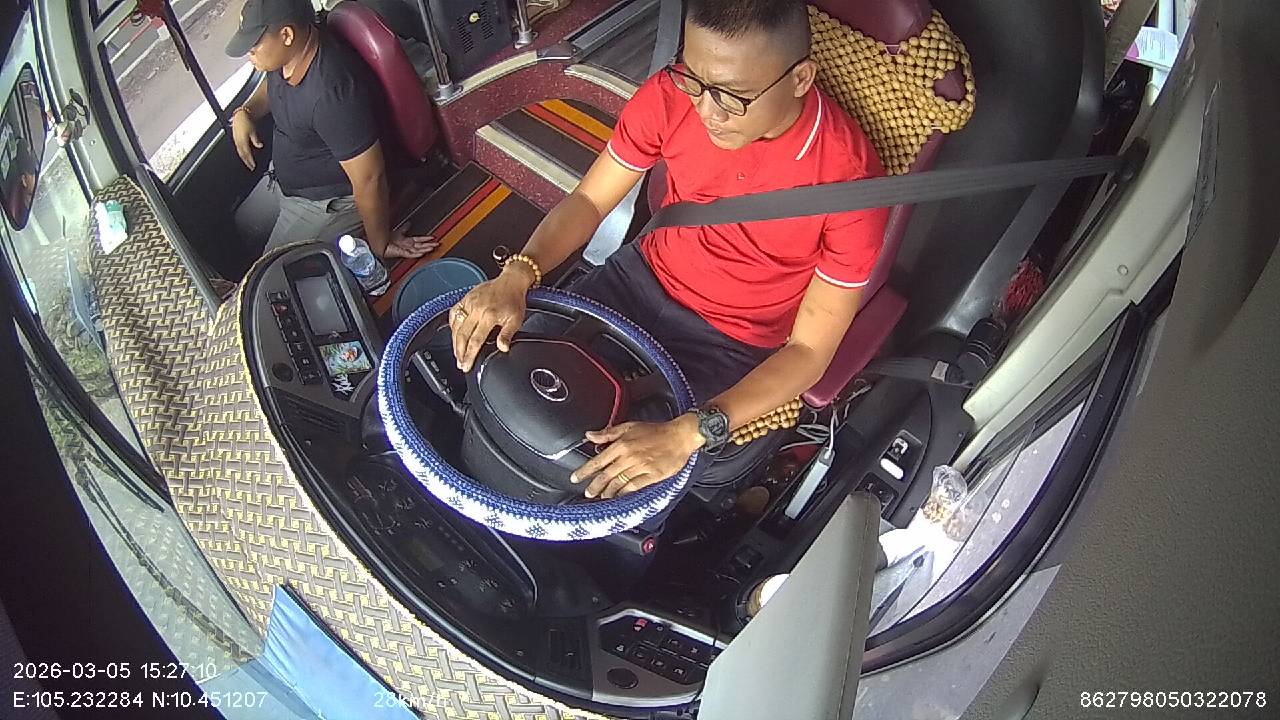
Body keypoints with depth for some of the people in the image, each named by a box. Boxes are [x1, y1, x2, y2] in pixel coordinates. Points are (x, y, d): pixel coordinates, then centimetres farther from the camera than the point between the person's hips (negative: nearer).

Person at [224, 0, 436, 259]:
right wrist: (243, 113, -3)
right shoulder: (287, 52, -10)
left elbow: (369, 179, -32)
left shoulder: (331, 92, -38)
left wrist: (380, 244, -22)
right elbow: (270, 85, 17)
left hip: (326, 205, -9)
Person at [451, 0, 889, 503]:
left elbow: (809, 349, -24)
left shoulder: (851, 182, -28)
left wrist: (688, 433, -38)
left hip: (732, 346, -3)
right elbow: (588, 200, -7)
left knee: (618, 483, -16)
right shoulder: (671, 96, -18)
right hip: (644, 277, 4)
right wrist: (515, 277, -27)